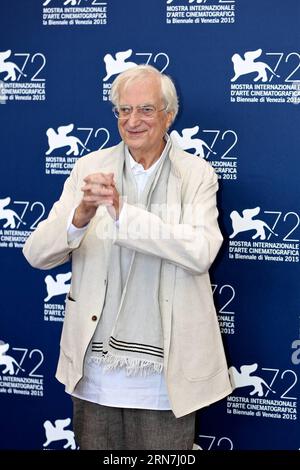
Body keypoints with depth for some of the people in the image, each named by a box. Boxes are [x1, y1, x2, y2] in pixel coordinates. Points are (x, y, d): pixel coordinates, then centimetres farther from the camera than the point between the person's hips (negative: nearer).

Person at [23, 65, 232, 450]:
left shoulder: (197, 175, -1)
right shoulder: (90, 168, 3)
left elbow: (201, 252, -18)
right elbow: (36, 254, -3)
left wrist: (123, 211, -26)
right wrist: (80, 215, -24)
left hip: (163, 374, -2)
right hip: (94, 372, 2)